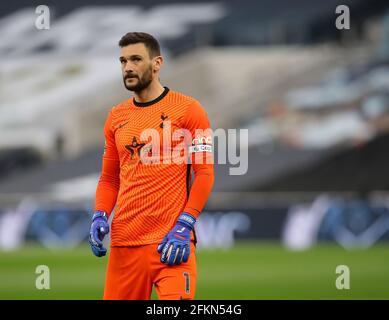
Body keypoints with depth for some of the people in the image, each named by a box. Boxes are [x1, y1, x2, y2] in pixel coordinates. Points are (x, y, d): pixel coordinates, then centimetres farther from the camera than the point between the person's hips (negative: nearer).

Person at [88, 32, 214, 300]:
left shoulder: (187, 109, 0)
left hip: (171, 241, -4)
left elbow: (205, 174, -4)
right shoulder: (117, 117, 15)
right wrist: (100, 216, 2)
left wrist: (183, 226, -13)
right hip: (124, 242, 5)